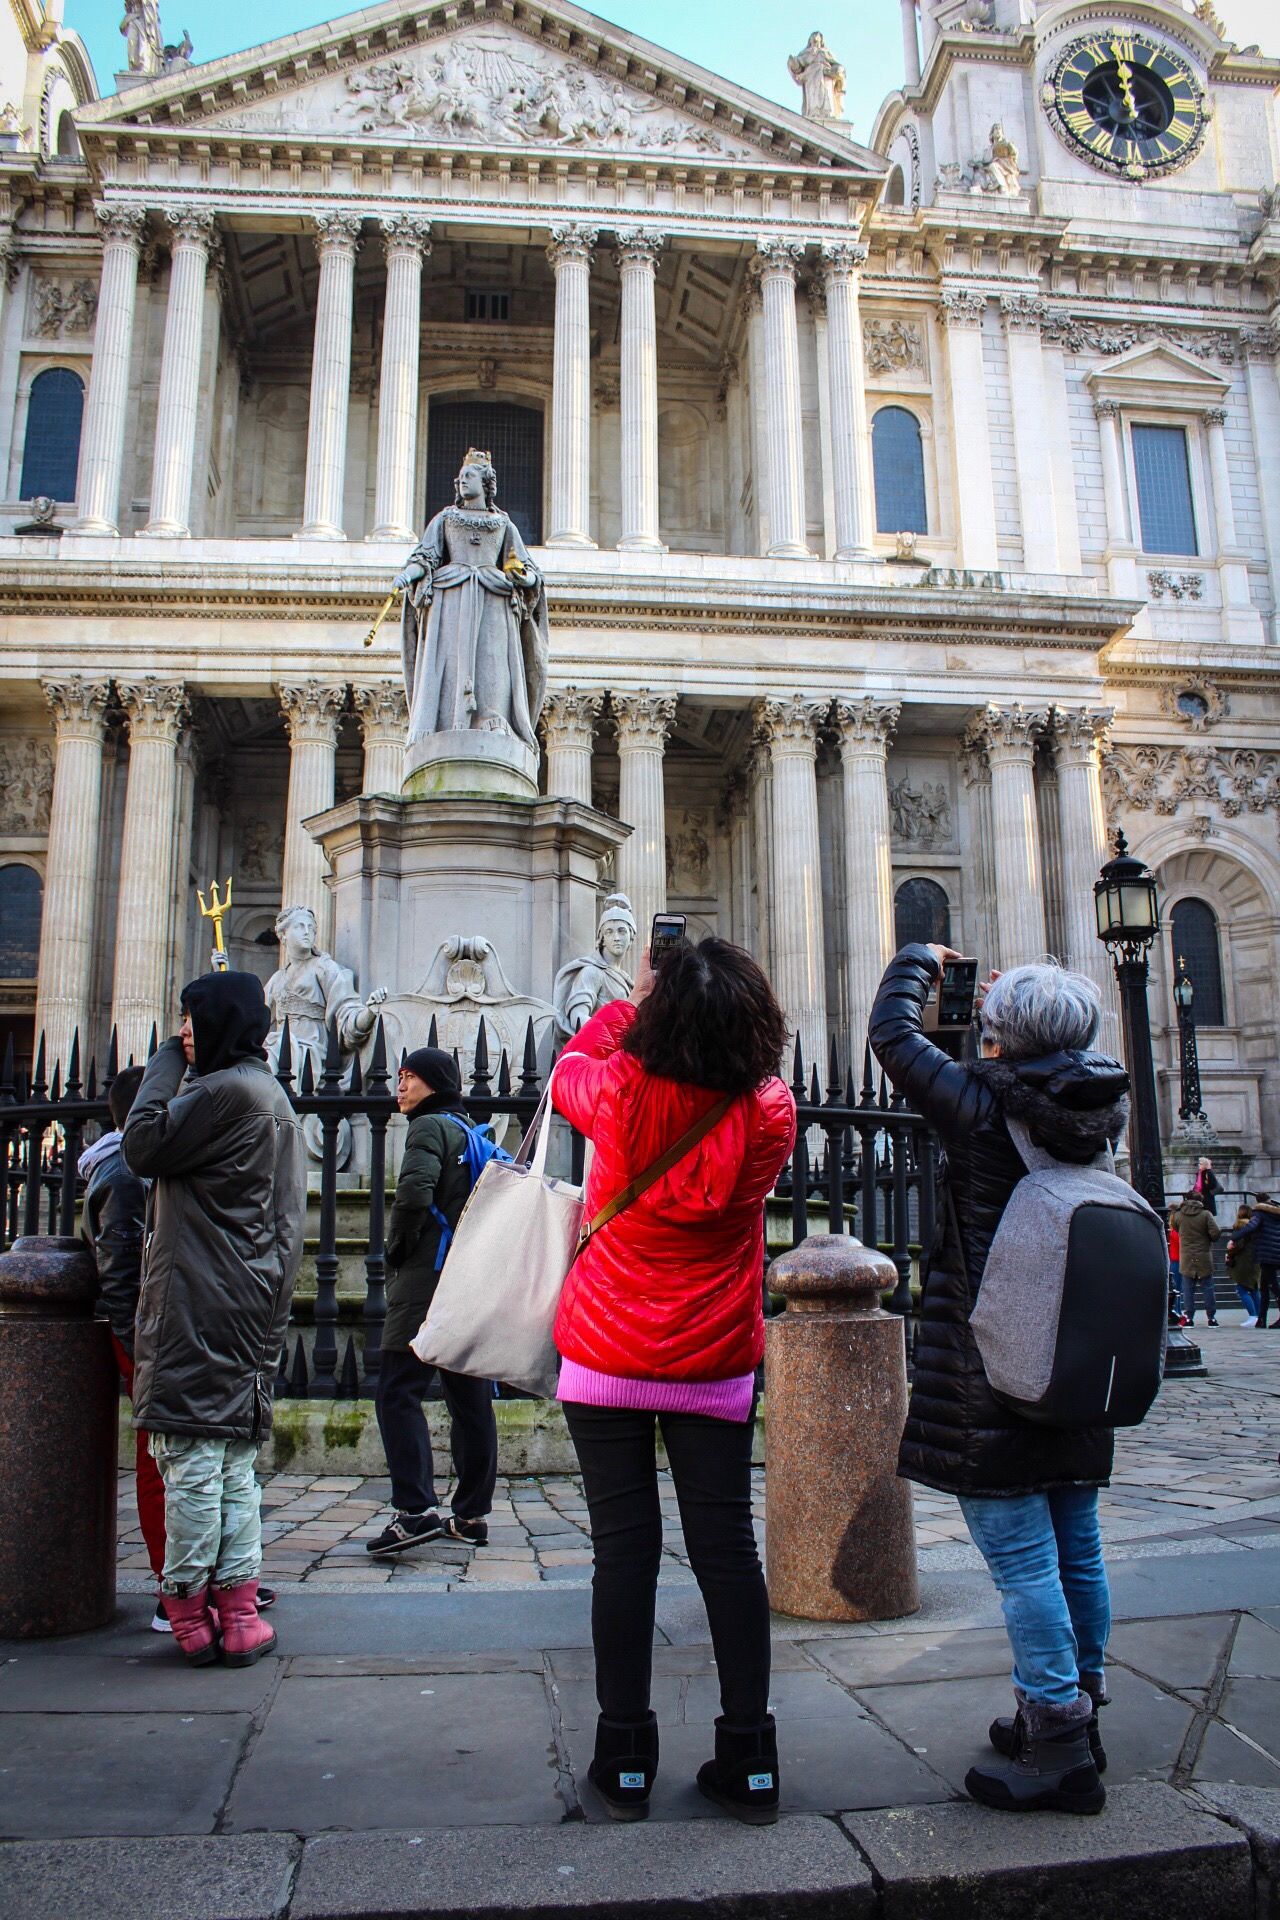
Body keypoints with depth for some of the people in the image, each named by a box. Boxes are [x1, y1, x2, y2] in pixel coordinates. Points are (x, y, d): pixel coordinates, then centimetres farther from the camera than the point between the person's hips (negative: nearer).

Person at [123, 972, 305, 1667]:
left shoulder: (224, 1090, -12)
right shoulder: (274, 1097, 19)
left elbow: (143, 1147, -9)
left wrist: (167, 1060, -1)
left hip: (196, 1304, -9)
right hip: (252, 1309, 9)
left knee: (189, 1456, -2)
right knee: (235, 1465, 10)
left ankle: (187, 1608, 5)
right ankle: (238, 1612, 13)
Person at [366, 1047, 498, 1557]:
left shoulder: (429, 1127, -6)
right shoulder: (472, 1134, 20)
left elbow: (413, 1193, -22)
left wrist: (396, 1250, -8)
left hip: (428, 1280, -9)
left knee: (397, 1390, -8)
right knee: (470, 1397, 9)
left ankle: (416, 1509, -15)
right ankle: (471, 1513, 14)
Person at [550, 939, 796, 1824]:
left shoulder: (621, 1092, -14)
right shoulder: (770, 1114, -11)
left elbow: (568, 1067, 9)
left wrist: (630, 1003, 21)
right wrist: (720, 1012, 15)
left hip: (607, 1361, -1)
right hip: (717, 1367, 1)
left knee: (625, 1549, 6)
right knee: (726, 1549, 9)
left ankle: (625, 1761, 17)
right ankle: (749, 1763, 18)